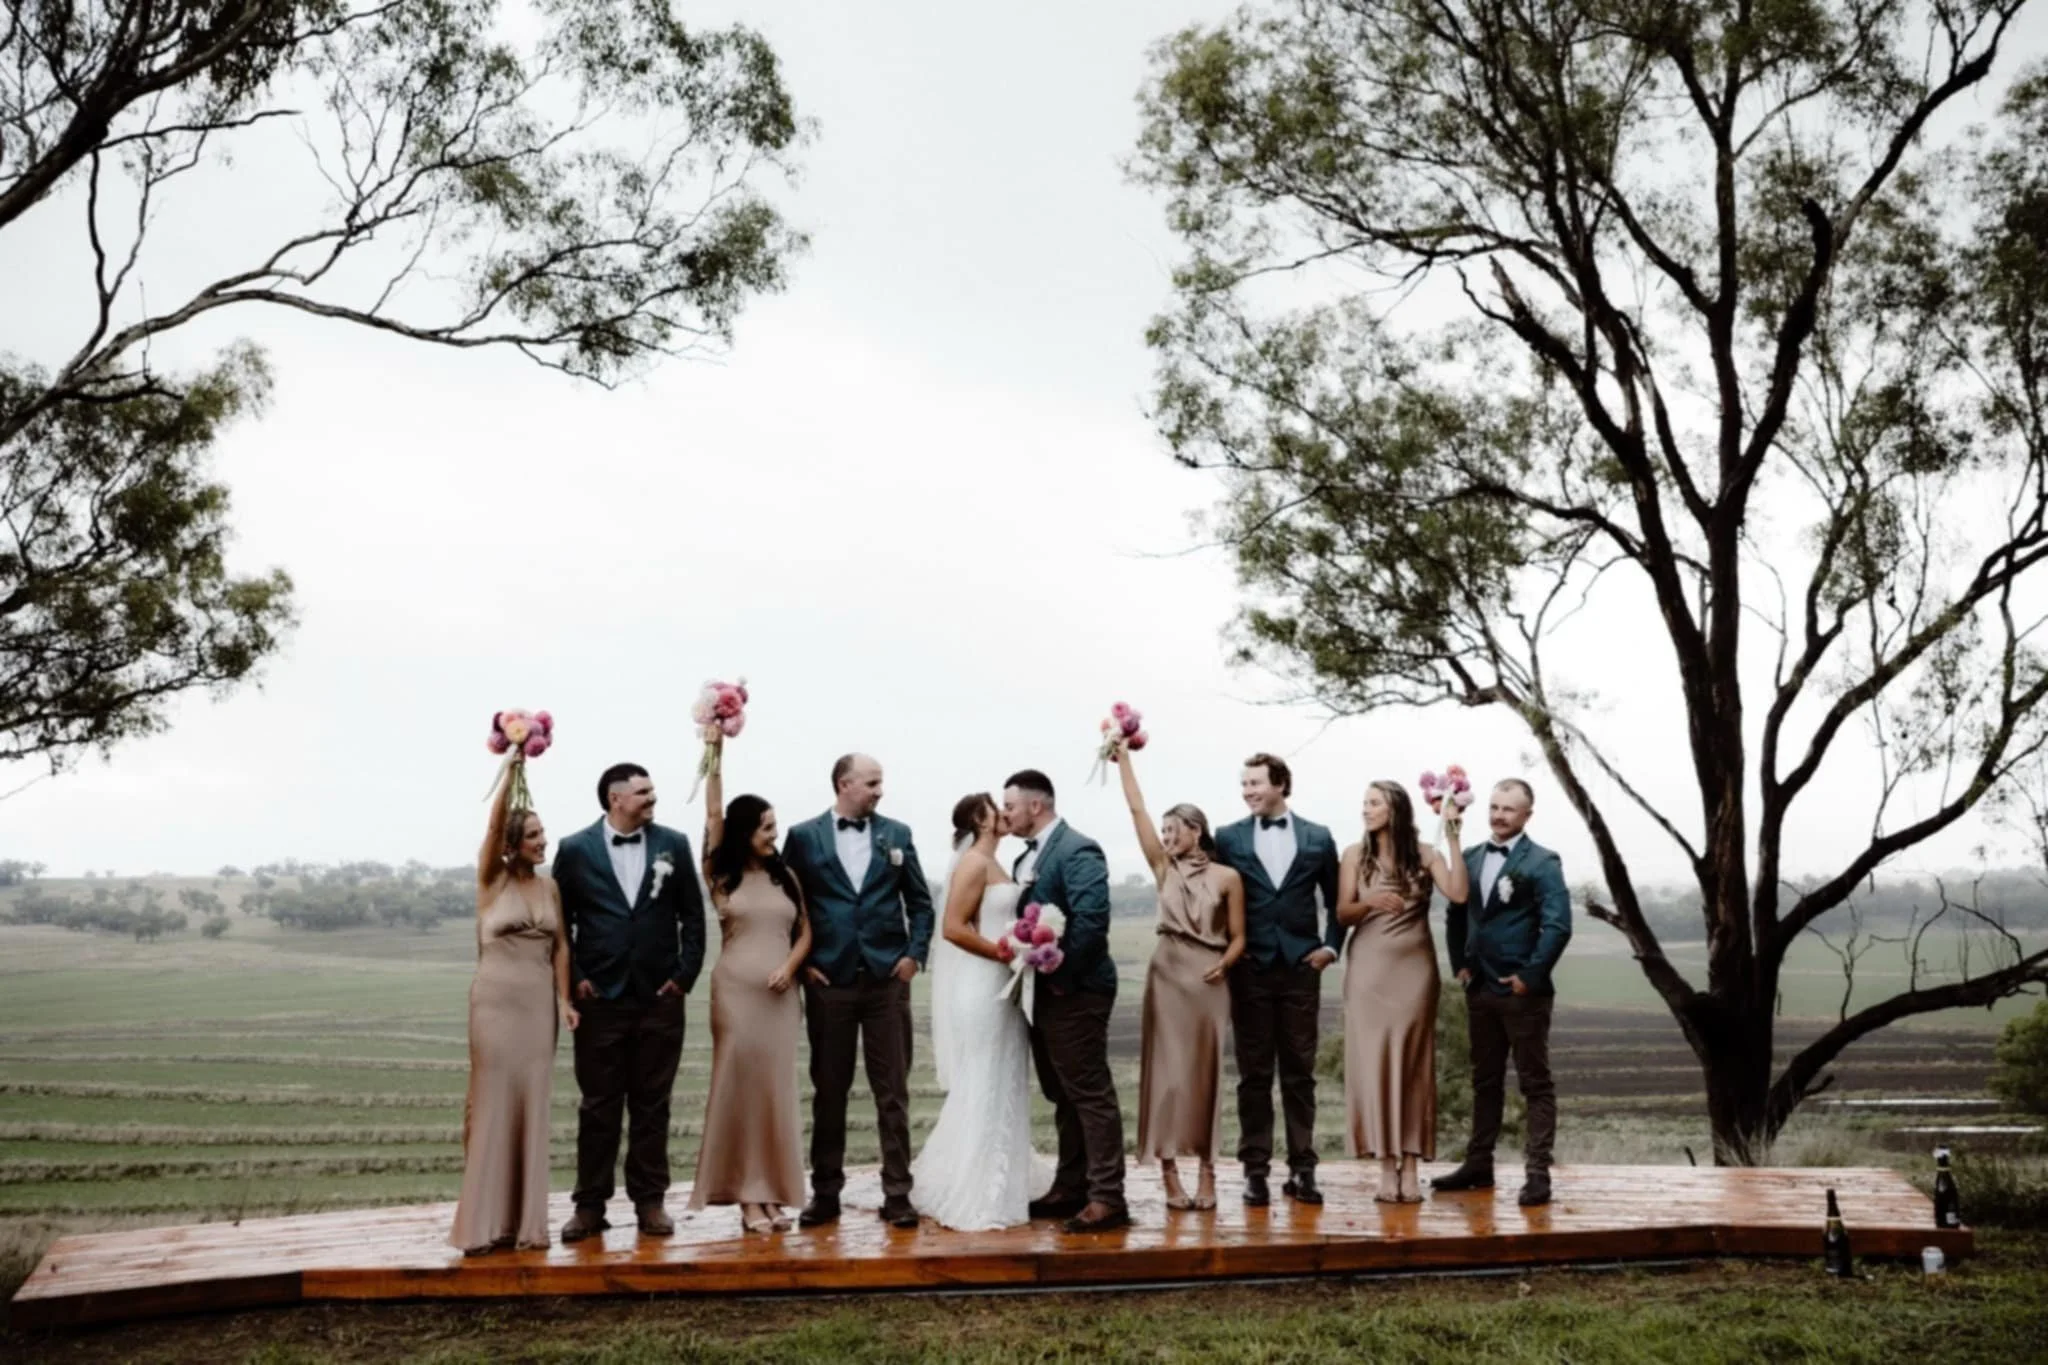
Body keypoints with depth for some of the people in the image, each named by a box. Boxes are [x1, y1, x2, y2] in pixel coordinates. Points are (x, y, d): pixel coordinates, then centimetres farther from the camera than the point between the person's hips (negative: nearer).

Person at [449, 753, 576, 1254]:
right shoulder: (491, 879, -2)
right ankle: (485, 1221, 5)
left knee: (532, 1105, 5)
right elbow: (494, 822, -15)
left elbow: (560, 944, 7)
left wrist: (564, 998, -4)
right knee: (492, 1102, -1)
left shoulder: (549, 885, 9)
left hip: (540, 1002, 4)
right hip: (496, 1000, -3)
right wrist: (510, 766, -21)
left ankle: (526, 1218, 11)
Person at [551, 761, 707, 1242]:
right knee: (598, 1106, 5)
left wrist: (685, 973, -1)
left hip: (660, 996, 1)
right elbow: (559, 921, 3)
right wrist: (573, 978, -4)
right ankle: (590, 1205, 13)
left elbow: (692, 915, 6)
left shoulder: (673, 844, 4)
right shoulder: (575, 849, 0)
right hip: (600, 998, -1)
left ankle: (650, 1201, 16)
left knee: (652, 1105, 8)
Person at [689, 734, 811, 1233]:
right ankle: (747, 1195, 6)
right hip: (735, 991, -3)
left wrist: (789, 966, -9)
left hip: (780, 994, 3)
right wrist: (715, 752, -7)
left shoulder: (785, 876, 10)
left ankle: (770, 1193, 11)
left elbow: (804, 932, 11)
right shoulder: (721, 877, 2)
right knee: (738, 1087, 0)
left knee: (776, 1089, 4)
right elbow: (713, 814, -5)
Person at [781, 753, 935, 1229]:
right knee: (829, 1091, 8)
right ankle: (826, 1192, 18)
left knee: (893, 1090, 2)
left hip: (887, 976, 1)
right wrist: (801, 963, -2)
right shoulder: (803, 837, 2)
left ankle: (897, 1193, 9)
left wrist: (915, 953, -1)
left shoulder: (897, 834, 7)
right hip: (828, 979, -1)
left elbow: (920, 902, 10)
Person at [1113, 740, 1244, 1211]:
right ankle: (1170, 1175, 2)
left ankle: (1207, 1171, 12)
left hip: (1210, 982, -1)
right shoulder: (1164, 868, 6)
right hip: (1167, 977, 2)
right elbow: (1137, 810, 2)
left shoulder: (1227, 877, 1)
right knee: (1168, 1070, -1)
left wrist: (1224, 962, -17)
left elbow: (1238, 937, 2)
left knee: (1206, 1073, 4)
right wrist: (1124, 760, 1)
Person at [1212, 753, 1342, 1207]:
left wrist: (1331, 946, 4)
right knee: (1254, 1074, 3)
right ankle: (1255, 1169, 9)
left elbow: (1336, 901, 14)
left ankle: (1302, 1168, 12)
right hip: (1250, 969, 0)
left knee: (1300, 1072, 6)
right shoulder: (1227, 838, 4)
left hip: (1300, 967, 1)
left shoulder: (1318, 838, 6)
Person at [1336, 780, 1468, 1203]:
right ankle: (1387, 1167, 2)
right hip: (1369, 968, 0)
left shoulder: (1424, 855, 1)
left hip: (1414, 968, 0)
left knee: (1412, 1064, 1)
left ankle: (1411, 1167, 5)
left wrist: (1453, 839, -15)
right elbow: (1342, 914, -1)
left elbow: (1459, 894, -14)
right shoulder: (1355, 855, 2)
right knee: (1374, 1061, -3)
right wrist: (1369, 902, -21)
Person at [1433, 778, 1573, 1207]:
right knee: (1485, 1081, 14)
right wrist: (1460, 964, 9)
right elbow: (1456, 915, 19)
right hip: (1480, 990, 6)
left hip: (1523, 991, -6)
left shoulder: (1541, 862, -8)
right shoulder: (1470, 858, 10)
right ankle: (1478, 1164, 21)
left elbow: (1558, 926, -16)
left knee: (1536, 1083, 1)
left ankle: (1538, 1172, 4)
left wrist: (1530, 976, -16)